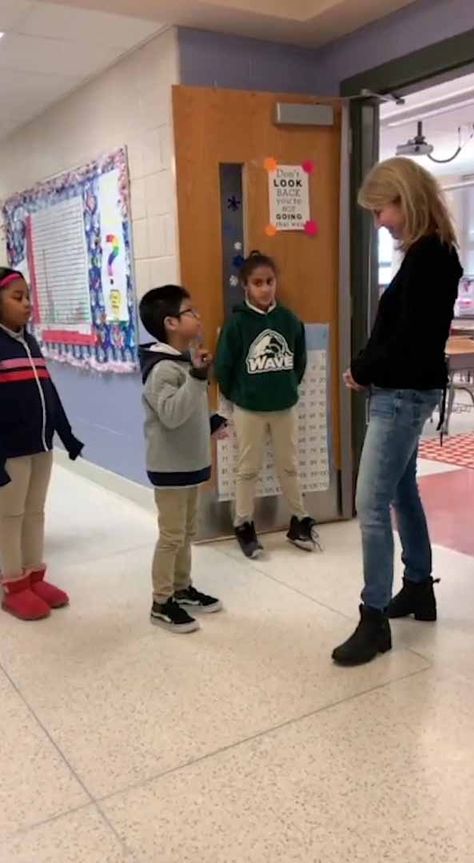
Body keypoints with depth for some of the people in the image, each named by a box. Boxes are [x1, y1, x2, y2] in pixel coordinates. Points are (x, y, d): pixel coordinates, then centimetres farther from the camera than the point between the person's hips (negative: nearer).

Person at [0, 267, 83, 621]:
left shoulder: (29, 342, 11)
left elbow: (50, 393, 16)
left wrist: (67, 435, 16)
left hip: (41, 445, 7)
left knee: (35, 512, 15)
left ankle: (35, 577, 27)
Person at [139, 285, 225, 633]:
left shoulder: (186, 361, 8)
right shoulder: (162, 369, -22)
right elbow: (171, 414, -34)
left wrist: (212, 423, 19)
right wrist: (198, 376, -37)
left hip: (192, 461, 9)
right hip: (170, 466, -9)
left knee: (187, 531, 19)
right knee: (171, 535, 0)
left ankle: (182, 588, 34)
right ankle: (162, 603, 14)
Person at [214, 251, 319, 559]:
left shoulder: (289, 319, -4)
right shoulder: (237, 322, -13)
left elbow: (300, 359, 9)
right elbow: (223, 365, -7)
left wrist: (288, 387, 11)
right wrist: (234, 395, 2)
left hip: (285, 407, 3)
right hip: (249, 409, -3)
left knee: (290, 466, 15)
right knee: (249, 469, 10)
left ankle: (300, 520, 29)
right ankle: (244, 525, 22)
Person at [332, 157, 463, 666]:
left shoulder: (427, 256, -17)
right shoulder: (428, 254, 12)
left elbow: (409, 340, -22)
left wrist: (361, 371, -8)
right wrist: (367, 369, -1)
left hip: (405, 394, -10)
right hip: (403, 391, 10)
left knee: (371, 506, -7)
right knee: (402, 491, 19)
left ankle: (375, 620, 3)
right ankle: (419, 590, 33)